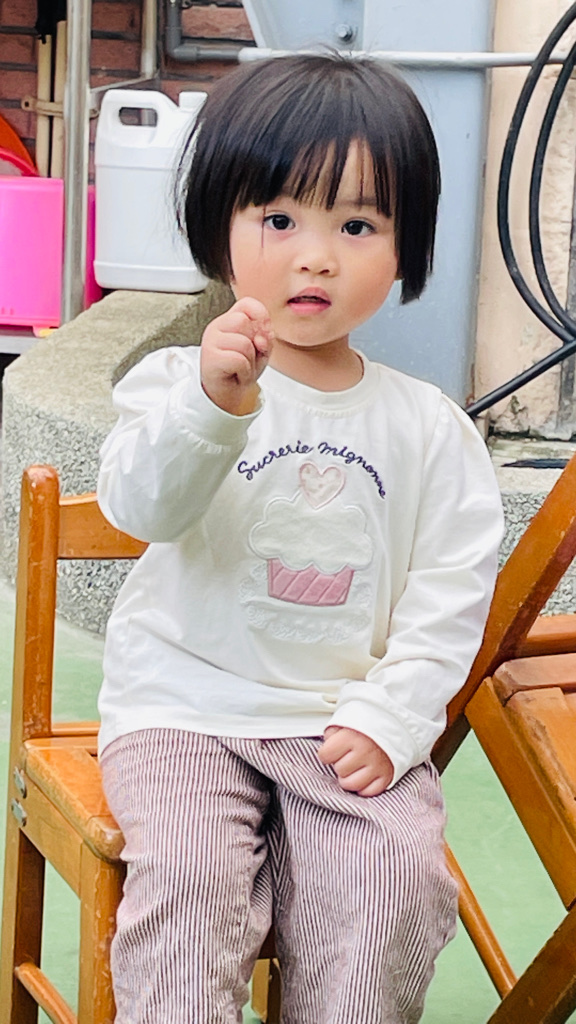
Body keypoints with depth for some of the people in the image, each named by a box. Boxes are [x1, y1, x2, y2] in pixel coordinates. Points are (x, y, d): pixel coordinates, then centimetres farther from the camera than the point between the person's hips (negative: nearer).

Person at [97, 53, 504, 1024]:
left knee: (396, 871, -20)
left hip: (347, 720, 2)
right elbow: (141, 506, -20)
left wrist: (388, 718, -10)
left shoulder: (431, 430, 4)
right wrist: (214, 401, -38)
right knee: (190, 871, -25)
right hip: (185, 707, -1)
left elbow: (451, 594, 3)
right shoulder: (179, 382, -2)